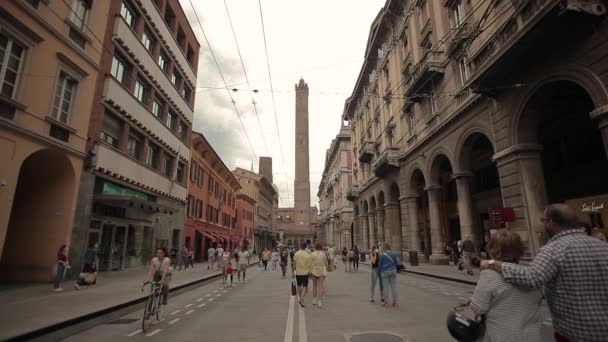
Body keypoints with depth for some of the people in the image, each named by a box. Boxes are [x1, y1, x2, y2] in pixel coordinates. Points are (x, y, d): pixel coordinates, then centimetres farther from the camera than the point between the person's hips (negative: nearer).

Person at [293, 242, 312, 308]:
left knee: (299, 286, 20)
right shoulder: (308, 255, -11)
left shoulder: (296, 254, -5)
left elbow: (294, 263, -1)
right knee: (305, 286, 3)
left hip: (298, 272, 2)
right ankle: (302, 299, -14)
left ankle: (300, 298, 30)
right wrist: (310, 272, 2)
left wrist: (294, 270, 12)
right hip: (305, 272, -2)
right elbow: (309, 265, -9)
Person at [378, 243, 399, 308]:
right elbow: (396, 263, 4)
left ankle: (386, 303, 9)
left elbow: (380, 264, -3)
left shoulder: (382, 255, -10)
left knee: (385, 287, 4)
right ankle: (394, 303, 9)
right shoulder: (393, 254, -1)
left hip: (385, 272, -2)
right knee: (393, 286, 7)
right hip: (393, 271, 2)